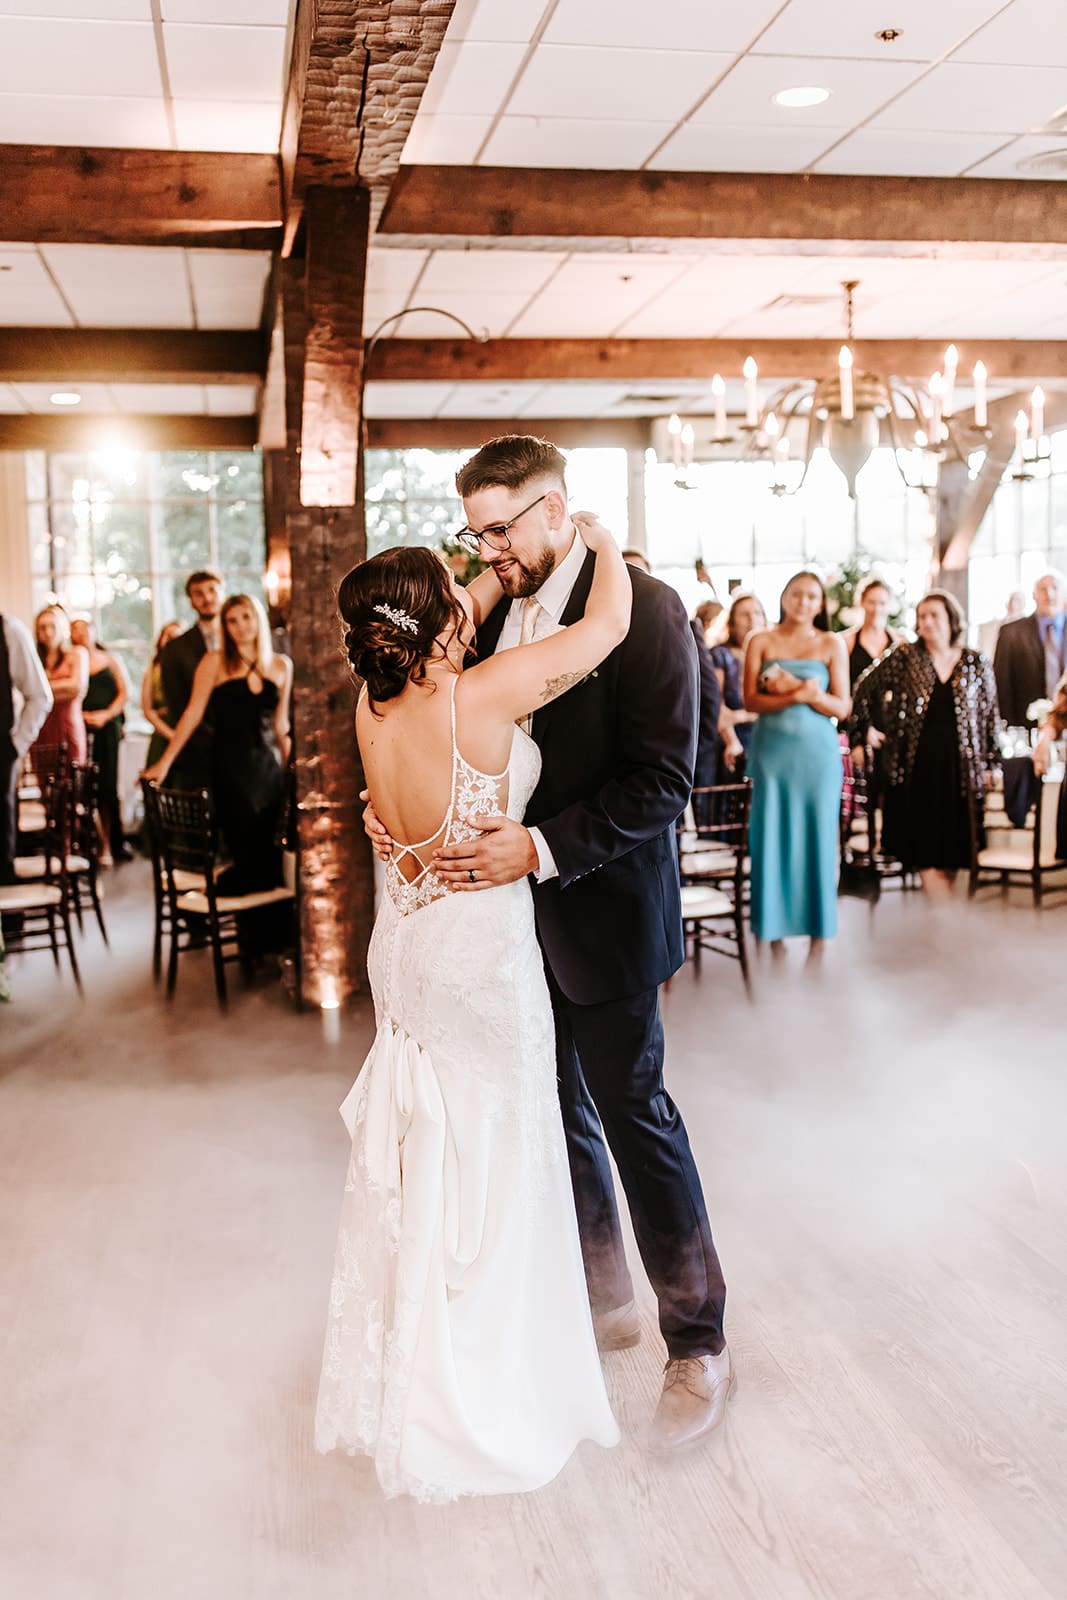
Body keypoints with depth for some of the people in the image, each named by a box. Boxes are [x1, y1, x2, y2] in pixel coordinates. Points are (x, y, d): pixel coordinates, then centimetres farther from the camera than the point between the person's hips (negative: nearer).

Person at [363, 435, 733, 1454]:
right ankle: (604, 1299, 37)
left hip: (604, 912, -7)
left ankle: (698, 1348, 20)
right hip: (521, 912, 7)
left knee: (634, 1113, 2)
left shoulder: (642, 606, -15)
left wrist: (542, 849, -27)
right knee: (559, 1108, 16)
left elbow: (663, 778, -20)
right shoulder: (497, 614, 7)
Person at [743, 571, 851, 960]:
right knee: (772, 835, 2)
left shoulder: (832, 644, 5)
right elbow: (751, 700, -3)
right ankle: (774, 927, 10)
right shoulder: (761, 642, 5)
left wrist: (810, 694, -16)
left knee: (817, 836, 2)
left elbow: (842, 707, 1)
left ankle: (818, 928, 10)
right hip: (772, 749, 0)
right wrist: (796, 695, -17)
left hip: (817, 750, 0)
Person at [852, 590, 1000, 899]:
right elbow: (864, 691, 6)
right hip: (916, 768, -1)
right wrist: (859, 738, 4)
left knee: (951, 850, 4)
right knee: (924, 851, -4)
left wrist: (991, 764, 5)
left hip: (959, 769, 1)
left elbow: (989, 715, 9)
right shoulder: (903, 658, 0)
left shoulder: (976, 664, 5)